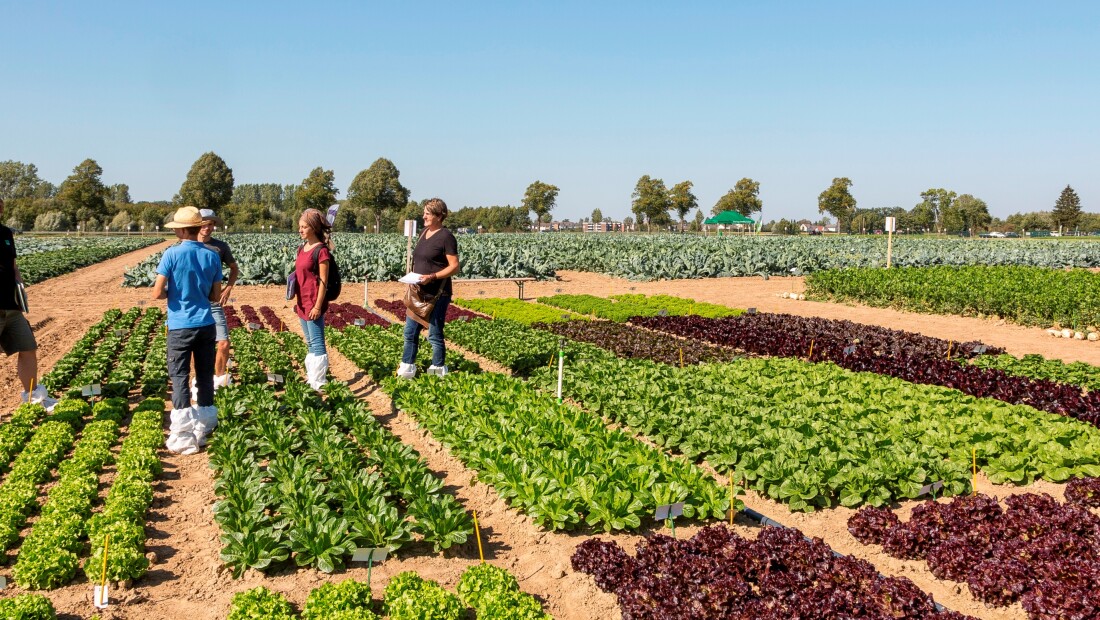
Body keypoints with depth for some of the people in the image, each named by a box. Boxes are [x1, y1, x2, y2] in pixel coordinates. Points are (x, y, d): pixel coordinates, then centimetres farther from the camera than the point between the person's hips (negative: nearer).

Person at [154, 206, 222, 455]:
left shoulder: (172, 254, -11)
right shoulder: (212, 256, 1)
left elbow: (157, 293, -12)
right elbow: (216, 295, 7)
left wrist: (172, 292, 8)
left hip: (181, 326, -4)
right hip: (206, 325, 4)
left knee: (180, 378, 2)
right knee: (205, 377, 12)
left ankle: (183, 437, -1)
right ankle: (204, 430, 21)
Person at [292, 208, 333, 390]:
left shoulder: (321, 250, -13)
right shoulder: (301, 248, 11)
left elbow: (323, 281, -15)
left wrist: (318, 306, -17)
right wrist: (296, 300, 15)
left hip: (314, 303, -9)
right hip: (302, 303, 9)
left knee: (317, 343, -5)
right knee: (310, 343, 16)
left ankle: (318, 383, -1)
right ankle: (311, 377, 25)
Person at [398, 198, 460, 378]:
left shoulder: (446, 237, -12)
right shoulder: (424, 233, 12)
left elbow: (454, 267, -14)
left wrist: (432, 277, -24)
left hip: (437, 295, -8)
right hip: (419, 293, 8)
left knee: (435, 335, 1)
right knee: (410, 331, 11)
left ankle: (438, 372, 13)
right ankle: (406, 369, 21)